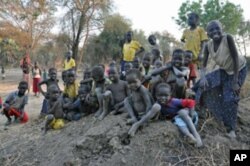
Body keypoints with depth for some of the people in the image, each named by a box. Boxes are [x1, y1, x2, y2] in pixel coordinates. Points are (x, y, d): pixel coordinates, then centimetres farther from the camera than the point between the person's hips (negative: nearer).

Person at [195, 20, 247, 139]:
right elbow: (204, 64, -12)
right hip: (224, 70, 5)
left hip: (238, 68, -5)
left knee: (230, 97, -11)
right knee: (205, 83, -9)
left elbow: (236, 58, -29)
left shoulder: (228, 38, -31)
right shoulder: (208, 46, -17)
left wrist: (235, 81, -30)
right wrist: (203, 77, -33)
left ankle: (231, 128, 4)